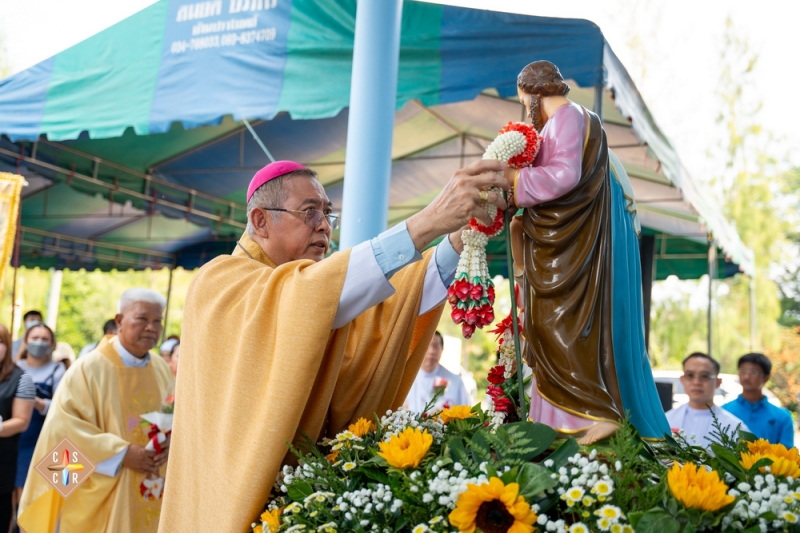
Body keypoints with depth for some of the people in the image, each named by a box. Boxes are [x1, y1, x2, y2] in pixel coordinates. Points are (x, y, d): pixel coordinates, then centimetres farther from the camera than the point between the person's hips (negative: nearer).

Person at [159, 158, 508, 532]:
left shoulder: (302, 286, 12)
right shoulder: (219, 282, -11)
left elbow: (386, 314, -5)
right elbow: (304, 300, -31)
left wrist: (456, 243, -19)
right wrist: (427, 223, -37)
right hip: (240, 497, -7)